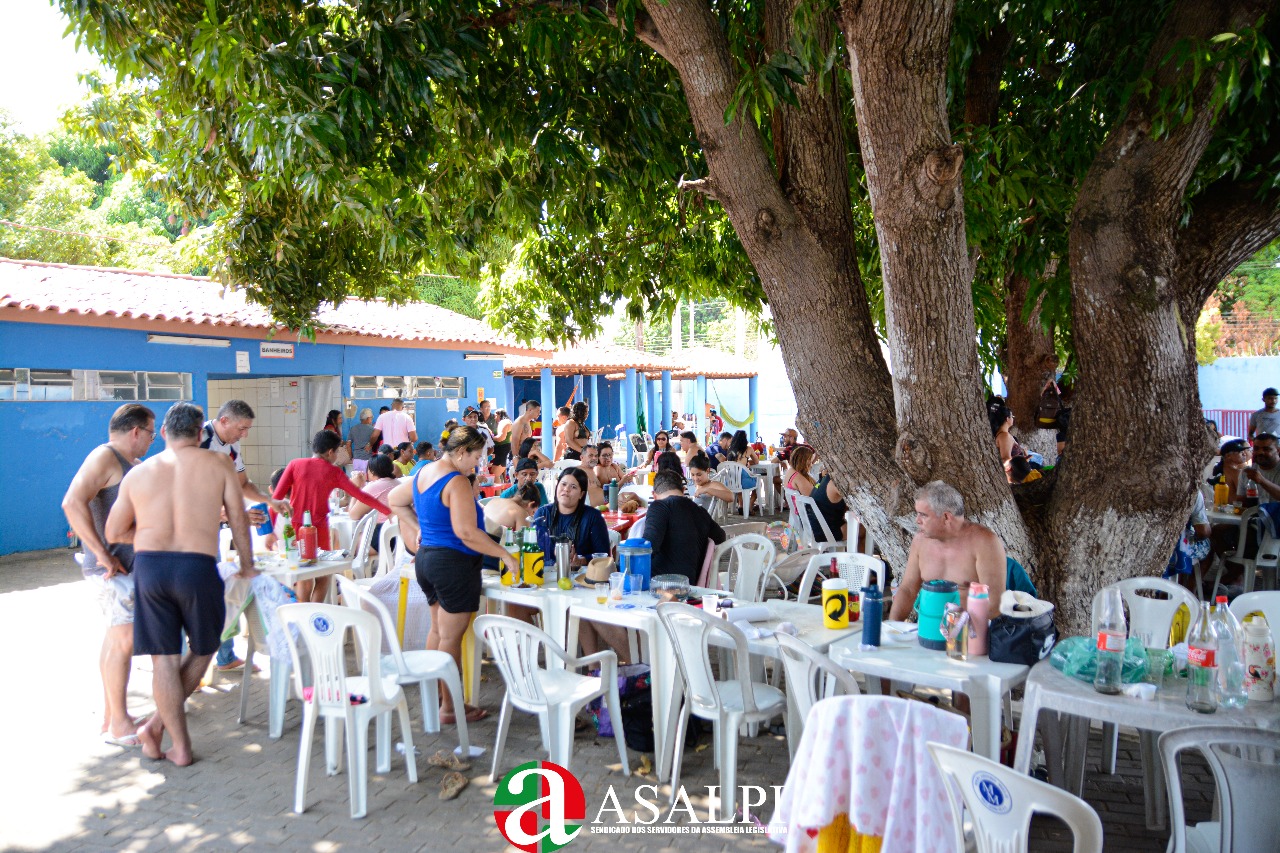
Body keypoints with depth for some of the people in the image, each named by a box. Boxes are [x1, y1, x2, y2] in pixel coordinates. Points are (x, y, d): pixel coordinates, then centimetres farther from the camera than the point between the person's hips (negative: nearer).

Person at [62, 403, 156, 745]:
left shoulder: (130, 465, 16)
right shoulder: (104, 457, -13)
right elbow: (73, 503, -26)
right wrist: (102, 554, -25)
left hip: (128, 566, 10)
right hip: (113, 569, -10)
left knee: (116, 637, 14)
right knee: (124, 638, -7)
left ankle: (110, 718, 24)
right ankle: (119, 725, 1)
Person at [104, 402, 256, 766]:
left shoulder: (139, 472, 11)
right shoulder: (218, 464, 3)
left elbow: (114, 533, 15)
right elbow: (238, 520, 5)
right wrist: (247, 565, 17)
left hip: (148, 565, 3)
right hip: (197, 566, -3)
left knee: (164, 658, 9)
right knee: (202, 649, 19)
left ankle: (181, 746, 13)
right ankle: (156, 725, 17)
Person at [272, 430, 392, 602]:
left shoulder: (295, 464, 4)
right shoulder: (333, 472, 1)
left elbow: (277, 497, -1)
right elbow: (360, 495, 1)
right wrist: (388, 510, 9)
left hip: (295, 529, 2)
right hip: (318, 530, -2)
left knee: (303, 578, 11)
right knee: (323, 577, 11)